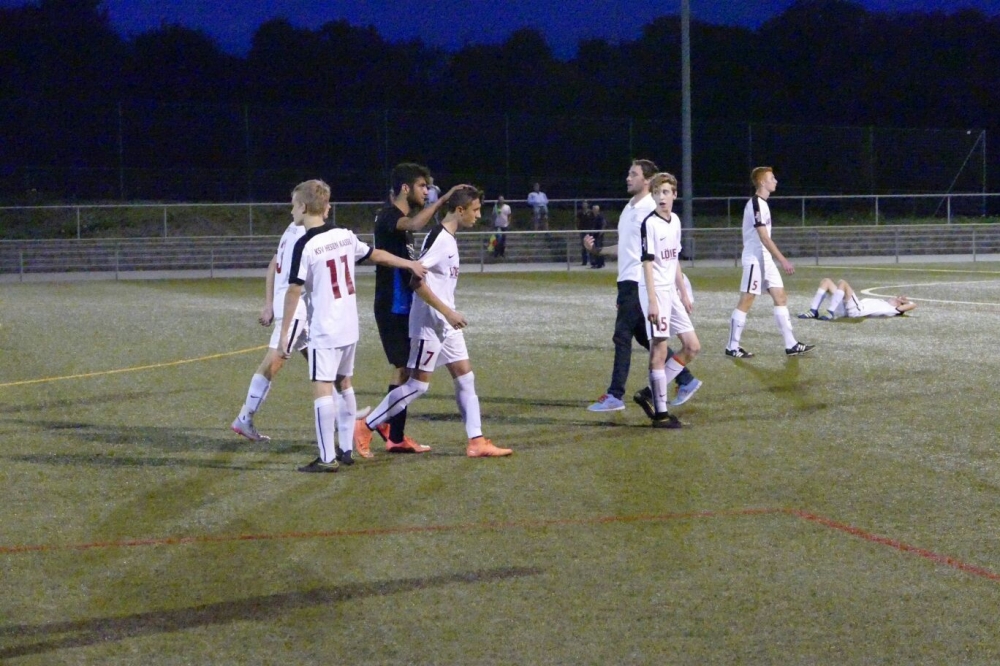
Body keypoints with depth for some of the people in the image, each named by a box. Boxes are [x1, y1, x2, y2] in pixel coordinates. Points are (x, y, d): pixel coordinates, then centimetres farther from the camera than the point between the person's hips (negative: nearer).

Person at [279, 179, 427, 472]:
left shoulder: (305, 245, -14)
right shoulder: (345, 236, 6)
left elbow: (294, 290, -15)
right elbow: (377, 255, 20)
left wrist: (285, 331, -10)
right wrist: (411, 264, 34)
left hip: (324, 330, -8)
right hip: (350, 327, 8)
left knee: (322, 388, -6)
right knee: (344, 384, 18)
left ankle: (328, 458, -9)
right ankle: (346, 449, 25)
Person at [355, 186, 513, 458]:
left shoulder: (449, 239, 12)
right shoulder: (437, 238, -18)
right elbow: (416, 280, -24)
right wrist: (447, 311, -22)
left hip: (447, 324, 9)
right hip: (429, 323, -9)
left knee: (465, 377, 6)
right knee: (419, 383, -4)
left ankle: (476, 442, 7)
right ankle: (365, 428, 5)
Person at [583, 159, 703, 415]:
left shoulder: (650, 208, -12)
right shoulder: (629, 208, 16)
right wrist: (597, 250, 15)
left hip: (639, 281, -9)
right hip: (627, 279, 9)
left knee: (622, 335, -8)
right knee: (645, 335, 12)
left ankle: (615, 396, -4)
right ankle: (686, 380, 19)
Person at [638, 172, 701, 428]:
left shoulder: (675, 221, 13)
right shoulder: (650, 223, -11)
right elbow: (647, 262, -16)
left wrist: (684, 292, 20)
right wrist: (652, 301, -22)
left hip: (672, 294, 9)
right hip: (657, 292, -9)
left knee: (692, 347, 9)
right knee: (659, 350, -5)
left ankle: (652, 392, 14)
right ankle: (660, 413, -1)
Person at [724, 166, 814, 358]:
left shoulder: (761, 203, 14)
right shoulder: (756, 204, -17)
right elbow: (764, 237, -22)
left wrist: (778, 259, 21)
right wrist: (783, 260, -23)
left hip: (765, 259, 10)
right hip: (755, 259, -10)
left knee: (780, 298, 6)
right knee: (746, 301, -4)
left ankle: (791, 345, 7)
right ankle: (732, 347, 2)